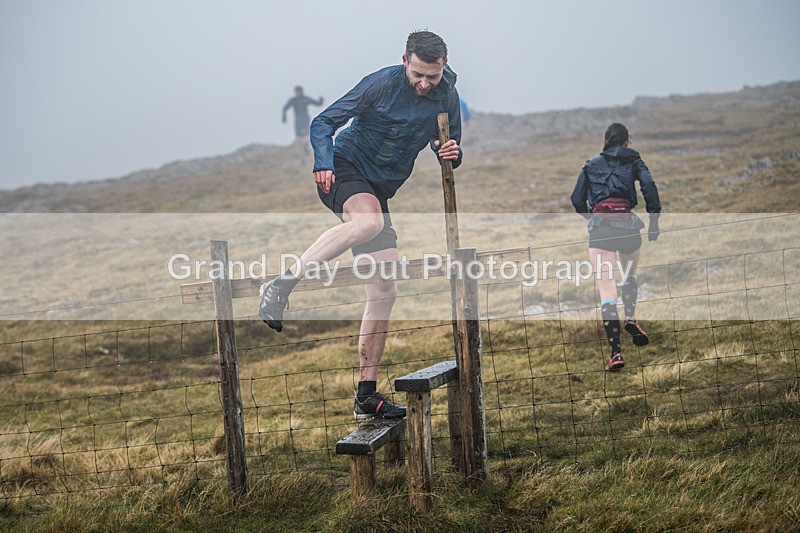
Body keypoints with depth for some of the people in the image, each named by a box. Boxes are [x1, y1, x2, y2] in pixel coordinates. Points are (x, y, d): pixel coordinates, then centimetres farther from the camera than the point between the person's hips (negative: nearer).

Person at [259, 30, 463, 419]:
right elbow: (323, 123, -10)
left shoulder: (446, 97, 1)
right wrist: (323, 164, -28)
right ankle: (282, 284, -32)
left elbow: (448, 153, 11)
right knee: (369, 220, -41)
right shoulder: (381, 84, -13)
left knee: (385, 293, -2)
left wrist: (452, 154, -14)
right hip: (345, 168, -5)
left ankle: (366, 395, 4)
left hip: (379, 189, 5)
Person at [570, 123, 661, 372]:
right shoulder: (634, 162, 12)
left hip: (599, 227, 0)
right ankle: (630, 318, 9)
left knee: (606, 289, -5)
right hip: (627, 224, 0)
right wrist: (654, 223, -2)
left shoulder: (591, 165, 17)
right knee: (630, 274, 30)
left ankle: (615, 351, -15)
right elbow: (649, 187, -5)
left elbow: (577, 199, 12)